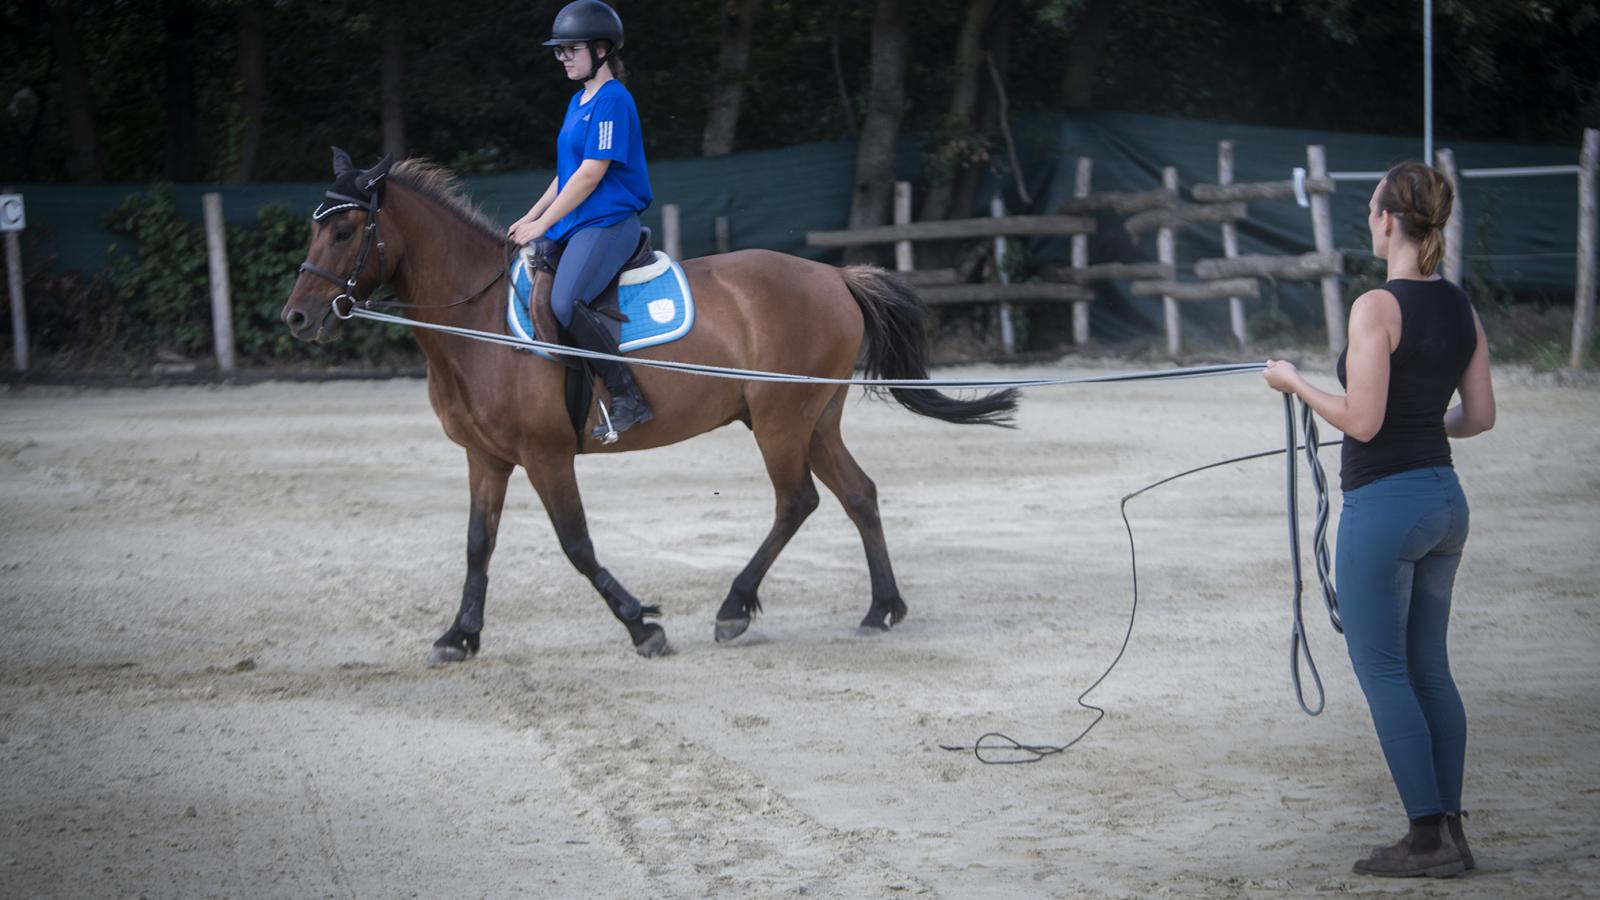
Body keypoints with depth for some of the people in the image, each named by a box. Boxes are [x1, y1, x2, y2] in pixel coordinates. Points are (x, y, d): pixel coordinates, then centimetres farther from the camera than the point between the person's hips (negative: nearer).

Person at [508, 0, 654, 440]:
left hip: (608, 223, -11)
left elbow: (591, 173, -17)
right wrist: (531, 218, 14)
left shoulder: (612, 100, -12)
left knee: (566, 302, -30)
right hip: (573, 224, 11)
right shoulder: (579, 102, 18)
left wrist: (543, 224, -14)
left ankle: (628, 399, -25)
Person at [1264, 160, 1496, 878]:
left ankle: (1427, 835, 0)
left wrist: (1295, 383, -5)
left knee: (1382, 669, 1)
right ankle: (1450, 830, 16)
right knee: (1429, 667, 14)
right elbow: (1479, 417, 11)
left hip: (1384, 503, -8)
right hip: (1445, 496, 8)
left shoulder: (1377, 308, -16)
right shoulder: (1462, 308, 7)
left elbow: (1362, 421, -19)